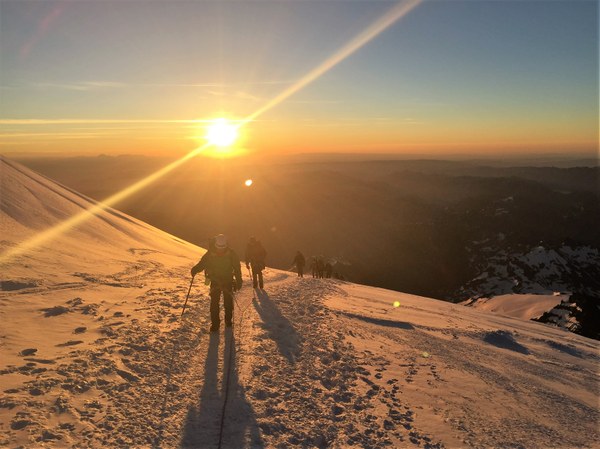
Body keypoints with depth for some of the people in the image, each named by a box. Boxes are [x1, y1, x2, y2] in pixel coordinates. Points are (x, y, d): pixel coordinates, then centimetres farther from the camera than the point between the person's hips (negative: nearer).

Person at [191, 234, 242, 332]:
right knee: (214, 302, -6)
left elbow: (237, 268, -5)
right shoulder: (210, 253, -9)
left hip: (228, 281, 0)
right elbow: (202, 263, -5)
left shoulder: (231, 254, -10)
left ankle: (228, 320, 26)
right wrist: (195, 269, -25)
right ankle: (215, 323, 2)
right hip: (215, 281, 0)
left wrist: (239, 281, -9)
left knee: (228, 302, 7)